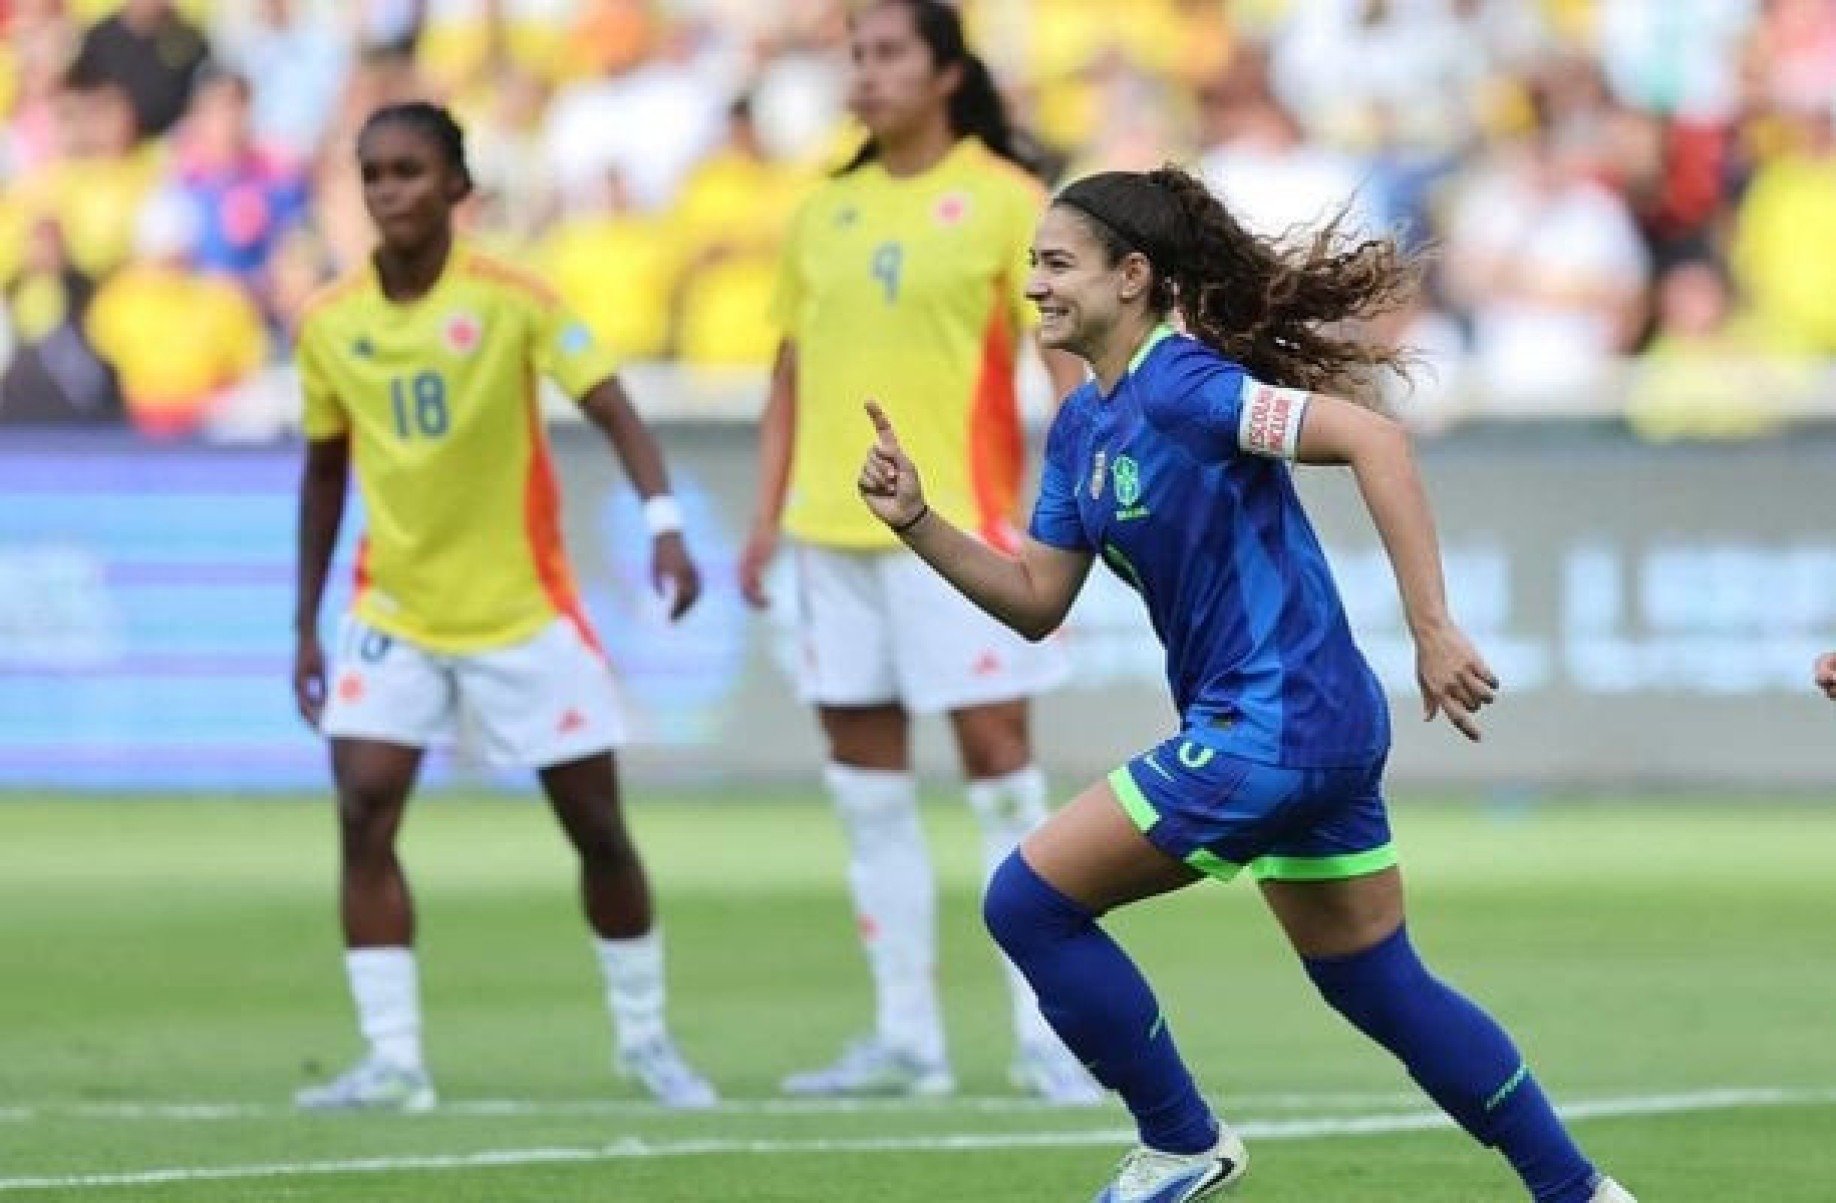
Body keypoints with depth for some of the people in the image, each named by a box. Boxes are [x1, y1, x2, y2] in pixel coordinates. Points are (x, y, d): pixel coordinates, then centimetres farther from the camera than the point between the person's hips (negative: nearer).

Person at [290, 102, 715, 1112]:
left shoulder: (510, 301, -12)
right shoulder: (328, 325, -2)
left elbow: (612, 412, -17)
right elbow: (325, 470, 10)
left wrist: (664, 524, -34)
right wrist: (307, 625, 10)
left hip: (524, 611, -2)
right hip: (392, 614, 2)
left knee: (596, 825, 4)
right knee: (363, 816, -15)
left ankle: (644, 1036, 24)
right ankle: (392, 1059, -11)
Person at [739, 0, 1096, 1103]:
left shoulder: (1004, 201, -3)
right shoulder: (825, 214, 12)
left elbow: (1064, 347, -7)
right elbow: (794, 374, 16)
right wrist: (768, 517, 10)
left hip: (958, 522, -6)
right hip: (836, 527, 6)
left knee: (998, 763, -7)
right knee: (867, 787, 6)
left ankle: (1047, 1036, -2)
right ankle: (906, 1039, 11)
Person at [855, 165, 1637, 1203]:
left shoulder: (1181, 386, -17)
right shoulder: (1083, 427, 12)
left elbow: (1371, 438, -26)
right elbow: (1037, 601, 16)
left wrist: (1433, 629, -29)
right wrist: (916, 521, 2)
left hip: (1275, 725, -10)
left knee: (1029, 903, -5)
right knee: (1381, 987, 17)